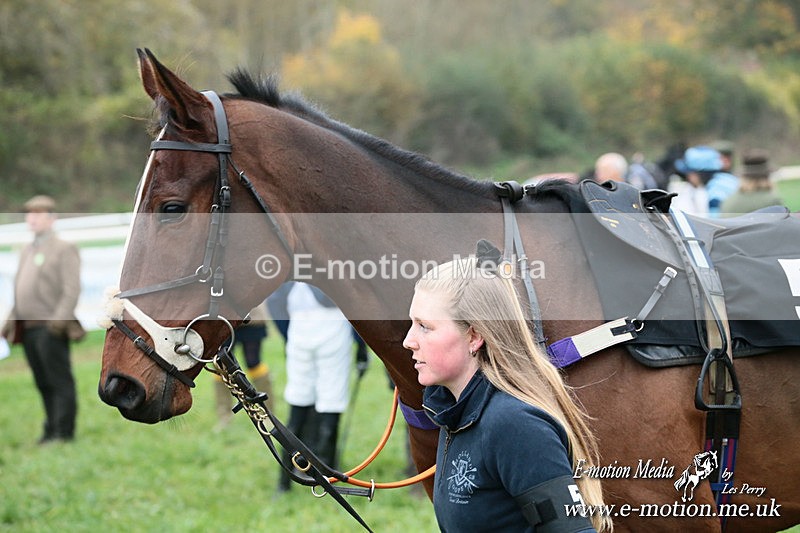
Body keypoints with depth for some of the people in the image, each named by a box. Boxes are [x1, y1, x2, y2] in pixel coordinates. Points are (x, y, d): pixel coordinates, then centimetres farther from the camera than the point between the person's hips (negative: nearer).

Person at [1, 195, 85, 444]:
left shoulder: (64, 250, -2)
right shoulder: (26, 252, 21)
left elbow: (72, 290, -11)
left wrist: (60, 319, -21)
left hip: (51, 329, -7)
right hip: (28, 329, 7)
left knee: (60, 381, -4)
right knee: (43, 384, 10)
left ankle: (64, 431, -2)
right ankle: (51, 430, 16)